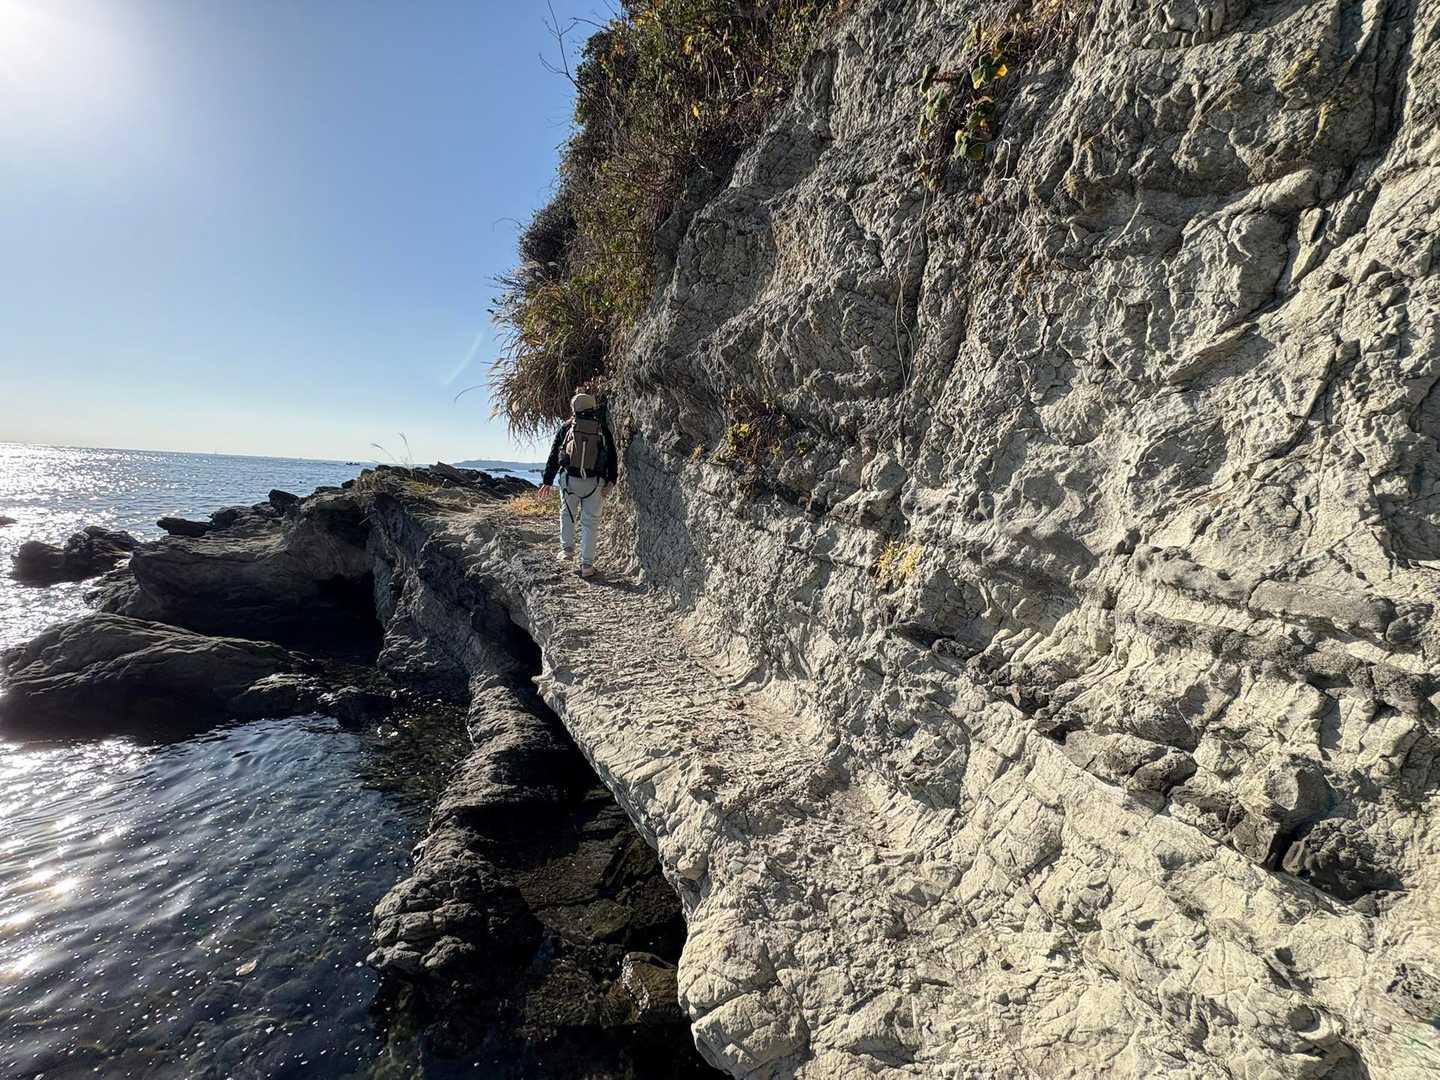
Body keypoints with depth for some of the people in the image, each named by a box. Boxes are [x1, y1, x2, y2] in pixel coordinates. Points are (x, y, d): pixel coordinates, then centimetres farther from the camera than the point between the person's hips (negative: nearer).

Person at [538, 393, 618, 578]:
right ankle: (587, 565, 4)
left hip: (569, 479, 0)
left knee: (567, 514, 23)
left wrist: (547, 481, 11)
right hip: (594, 482, 0)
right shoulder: (603, 428, 5)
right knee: (590, 521, 4)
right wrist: (611, 481, 10)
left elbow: (554, 455, 6)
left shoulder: (566, 427, 4)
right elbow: (612, 456, 4)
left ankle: (567, 550, 17)